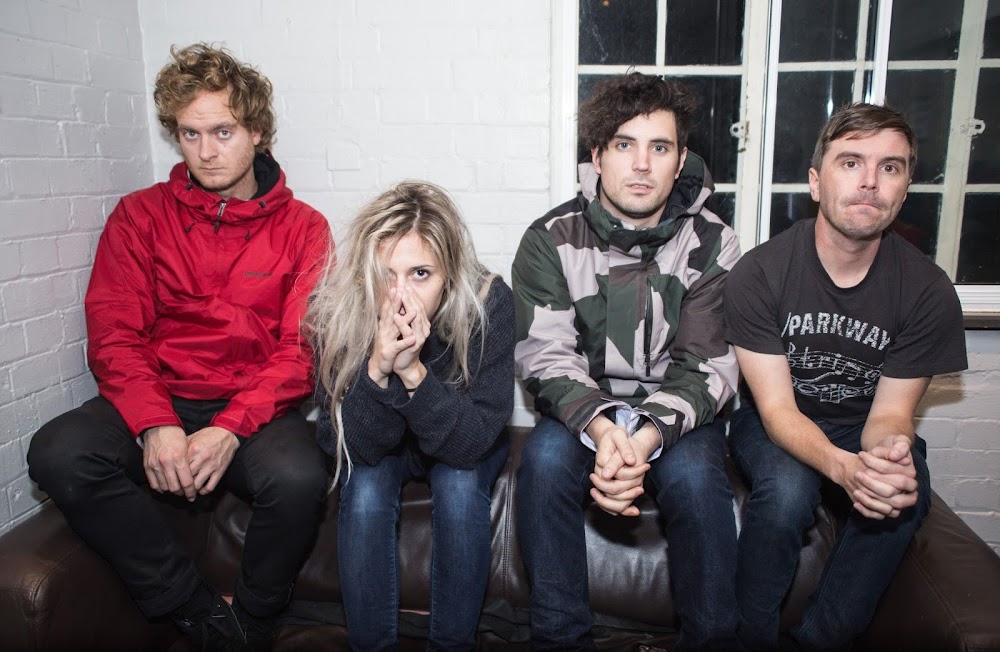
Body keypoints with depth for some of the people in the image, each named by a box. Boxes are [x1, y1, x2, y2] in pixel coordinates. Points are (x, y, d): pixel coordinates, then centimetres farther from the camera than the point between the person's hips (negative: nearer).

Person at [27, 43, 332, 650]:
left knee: (300, 477, -33)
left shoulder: (302, 227, 5)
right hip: (158, 401, 2)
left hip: (256, 410, -2)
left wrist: (232, 427, -20)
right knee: (58, 453, -26)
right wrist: (155, 425, -18)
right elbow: (113, 334, 1)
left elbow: (302, 348, -4)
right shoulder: (141, 215, 11)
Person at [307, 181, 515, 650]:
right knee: (365, 491, -28)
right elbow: (351, 447, -24)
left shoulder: (488, 302, -30)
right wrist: (377, 369, -43)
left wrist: (413, 371, -45)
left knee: (460, 485, -29)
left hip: (461, 441, 0)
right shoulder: (338, 309, -26)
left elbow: (472, 443, -30)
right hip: (378, 444, 1)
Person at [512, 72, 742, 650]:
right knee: (544, 460, -29)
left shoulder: (712, 245, -6)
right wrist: (600, 427, -31)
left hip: (676, 411, 0)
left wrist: (649, 436, -30)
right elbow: (546, 356, -12)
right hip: (583, 408, 1)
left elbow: (705, 367, -11)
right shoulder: (551, 240, -6)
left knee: (695, 475, -30)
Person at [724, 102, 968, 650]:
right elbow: (777, 408, -21)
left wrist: (889, 454, -36)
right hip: (774, 424, -2)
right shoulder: (758, 273, -19)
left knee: (901, 495, -29)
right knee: (786, 490, -33)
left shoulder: (928, 290, -12)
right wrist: (843, 466, -42)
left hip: (862, 427, 3)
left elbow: (890, 412, -10)